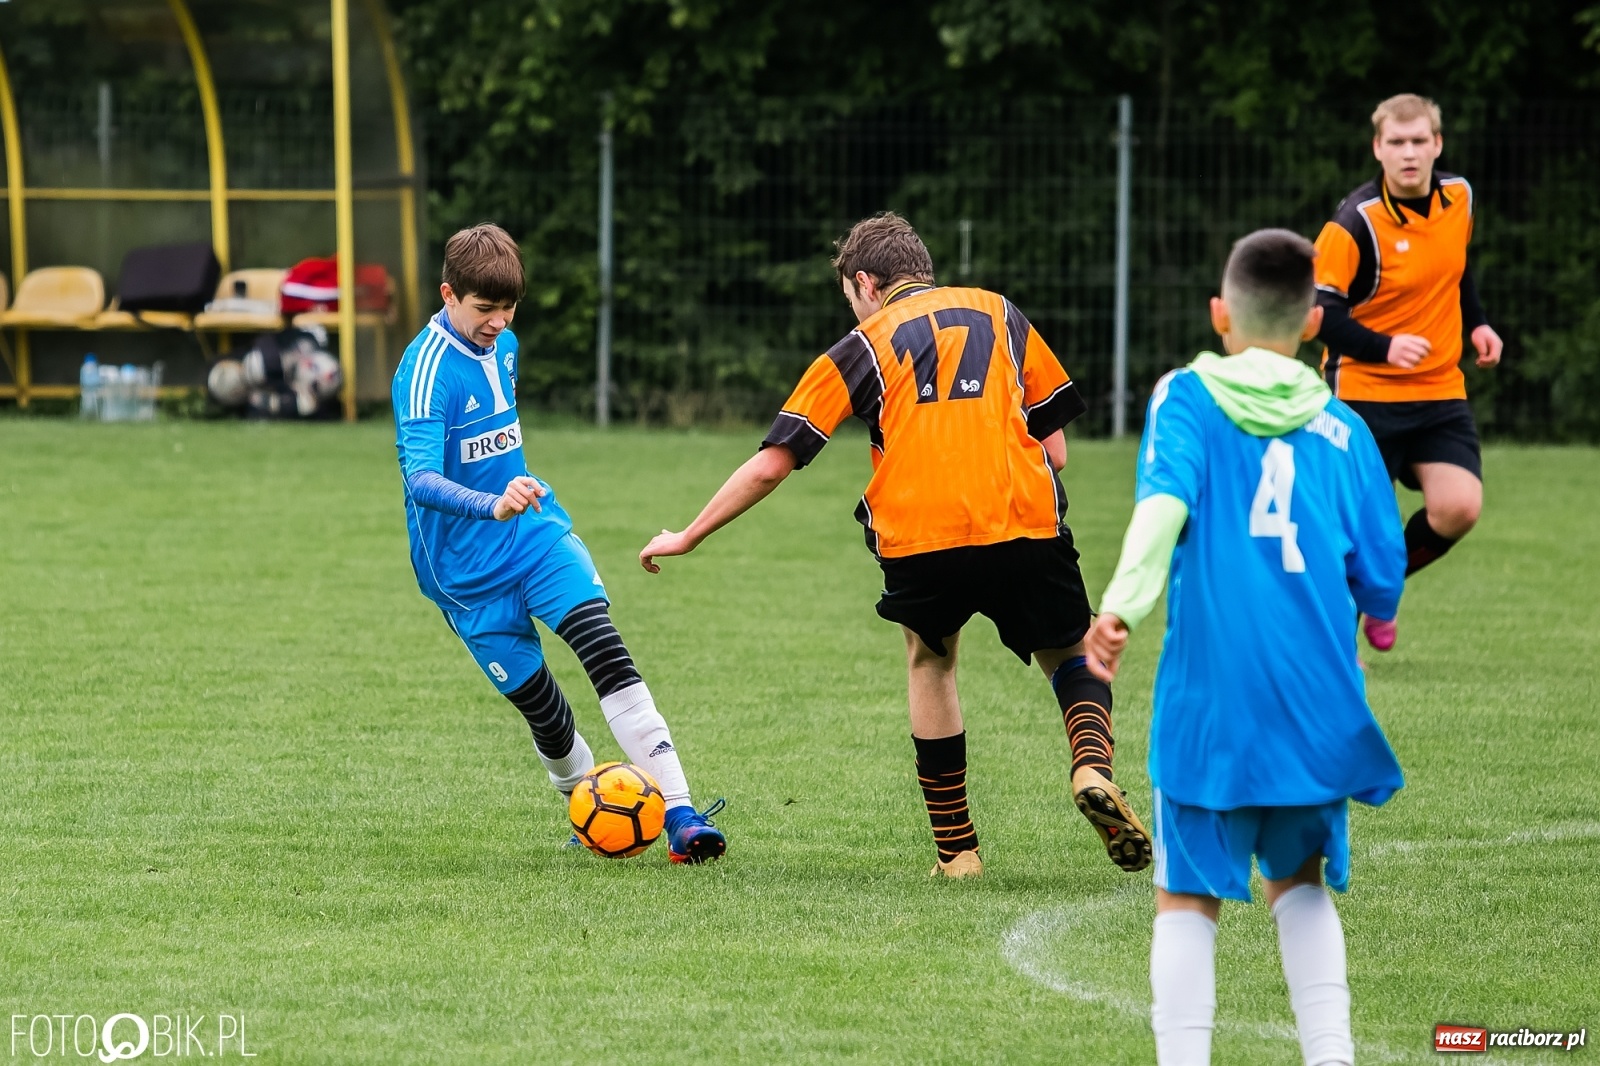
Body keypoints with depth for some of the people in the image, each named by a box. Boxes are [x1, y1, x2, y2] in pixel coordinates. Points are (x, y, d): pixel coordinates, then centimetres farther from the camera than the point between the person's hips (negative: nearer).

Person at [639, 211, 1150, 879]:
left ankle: (955, 848, 19)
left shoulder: (862, 348, 14)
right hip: (1027, 525, 1)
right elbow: (1054, 444, 16)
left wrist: (687, 538, 22)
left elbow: (770, 465, 12)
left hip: (918, 536, -1)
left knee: (930, 662, 25)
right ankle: (1092, 767, -10)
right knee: (1068, 656, 22)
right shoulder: (998, 313, 21)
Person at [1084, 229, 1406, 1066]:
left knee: (1189, 894, 5)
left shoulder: (1187, 398, 3)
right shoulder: (1342, 430, 9)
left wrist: (1122, 604, -29)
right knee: (1300, 880, 19)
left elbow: (1164, 501, -17)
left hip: (1211, 700, -2)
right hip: (1315, 705, 2)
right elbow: (1382, 581, 8)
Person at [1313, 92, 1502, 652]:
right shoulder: (1354, 224, -18)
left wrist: (1476, 322, 11)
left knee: (1459, 507, -11)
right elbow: (1316, 310, -18)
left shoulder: (1458, 197, 1)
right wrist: (1383, 347, -28)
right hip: (1364, 391, -5)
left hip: (1440, 391, 5)